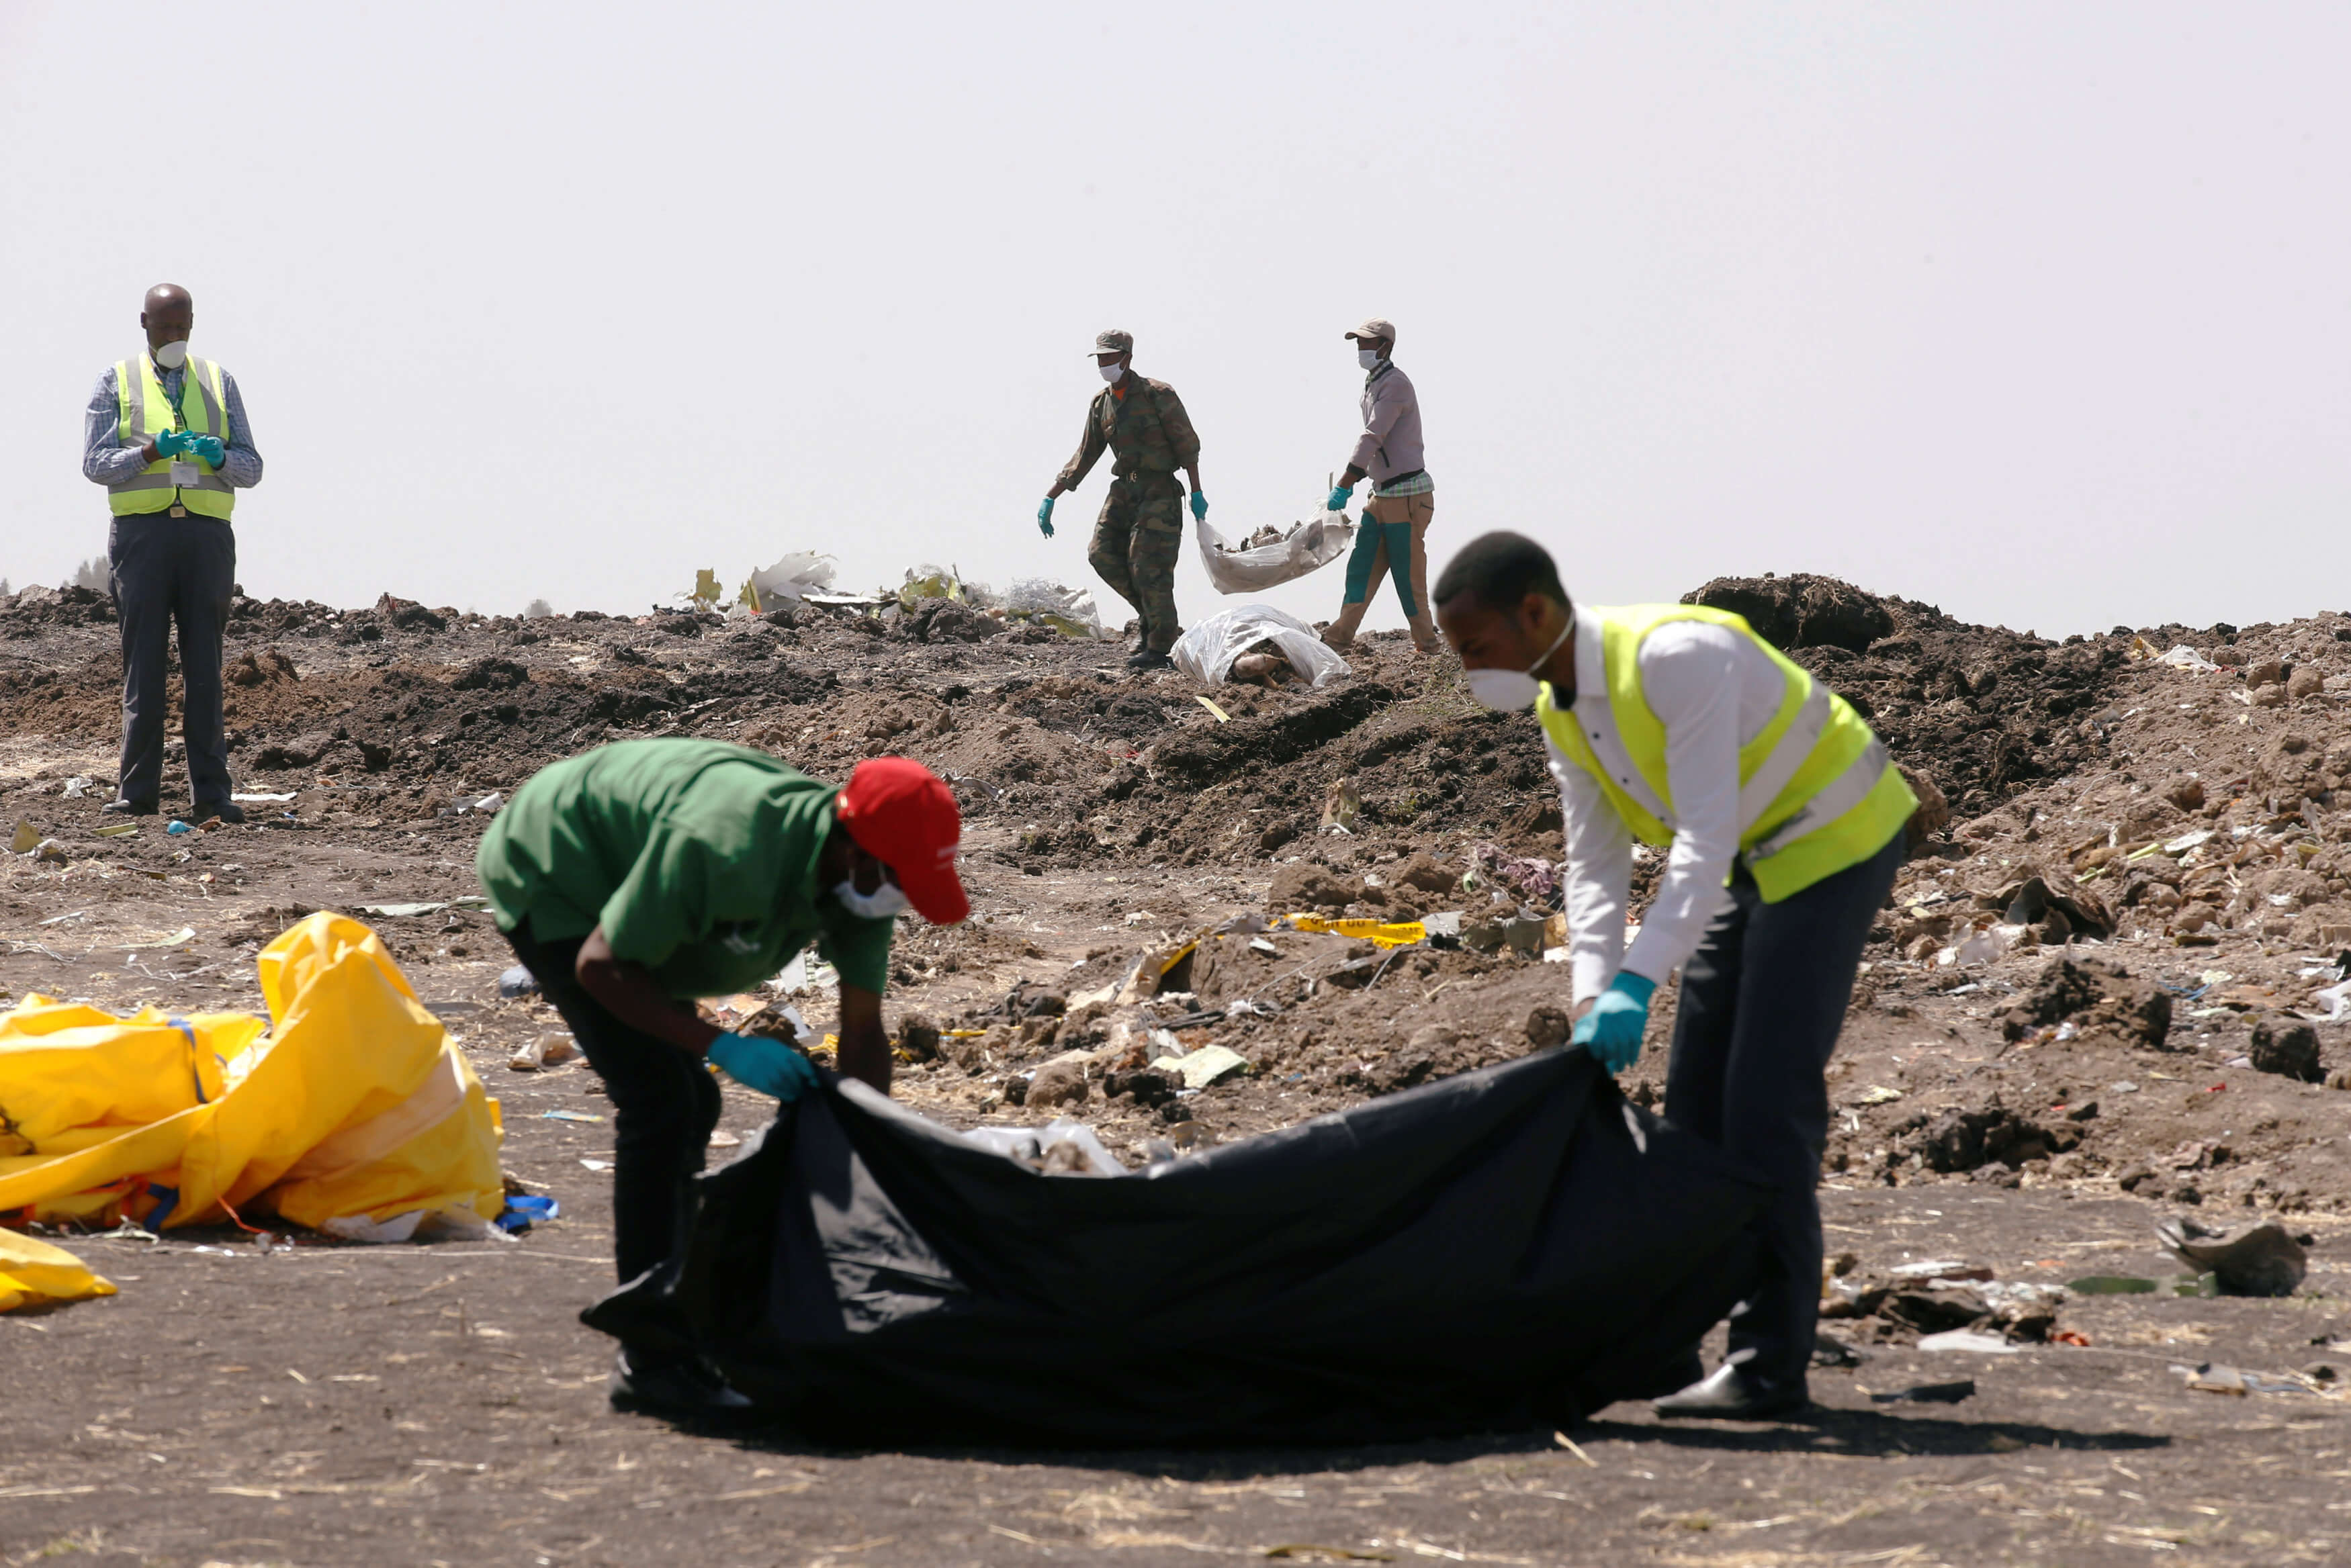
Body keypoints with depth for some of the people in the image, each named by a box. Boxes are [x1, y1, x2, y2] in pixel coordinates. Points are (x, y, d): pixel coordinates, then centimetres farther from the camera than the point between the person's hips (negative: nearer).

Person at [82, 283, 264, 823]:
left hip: (206, 535, 1)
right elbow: (94, 463, 0)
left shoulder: (218, 383, 15)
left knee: (204, 666, 0)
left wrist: (218, 456, -11)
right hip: (142, 531, -1)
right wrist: (150, 453, -16)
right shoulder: (117, 382, 9)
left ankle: (211, 792, 0)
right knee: (143, 663, -2)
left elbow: (251, 468, 11)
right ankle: (137, 791, -1)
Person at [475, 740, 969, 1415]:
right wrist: (725, 1047, -32)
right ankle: (650, 1363, -14)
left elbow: (863, 1036, -7)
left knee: (691, 1106, 11)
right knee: (660, 1101, -18)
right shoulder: (728, 852, -38)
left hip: (611, 880, 9)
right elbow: (600, 968, -29)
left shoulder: (859, 874, -14)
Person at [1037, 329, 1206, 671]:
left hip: (1159, 491, -7)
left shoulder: (1158, 395, -8)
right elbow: (1084, 457, 15)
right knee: (1102, 554, -5)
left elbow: (1187, 444, -7)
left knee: (1149, 565, -12)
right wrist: (1050, 498, 12)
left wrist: (1197, 493, -13)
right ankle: (1151, 616, 11)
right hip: (1124, 489, 7)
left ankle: (1161, 648, -8)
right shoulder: (1101, 404, 10)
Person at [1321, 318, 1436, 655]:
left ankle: (1426, 645, 3)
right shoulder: (1373, 384, 16)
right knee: (1361, 566, 7)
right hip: (1382, 494, 9)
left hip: (1407, 495, -9)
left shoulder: (1395, 384, -15)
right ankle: (1339, 637, 8)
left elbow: (1373, 437, -23)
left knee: (1408, 576, -5)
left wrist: (1343, 486, -27)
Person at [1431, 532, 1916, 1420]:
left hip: (1832, 844, -9)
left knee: (1767, 1101, -15)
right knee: (1696, 1103, 10)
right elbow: (1594, 866, 0)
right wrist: (1592, 997, -15)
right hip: (1756, 866, 9)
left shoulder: (1678, 656, -30)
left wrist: (1638, 982, -40)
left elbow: (1705, 836, -34)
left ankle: (1771, 1361, -11)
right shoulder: (1560, 706, -1)